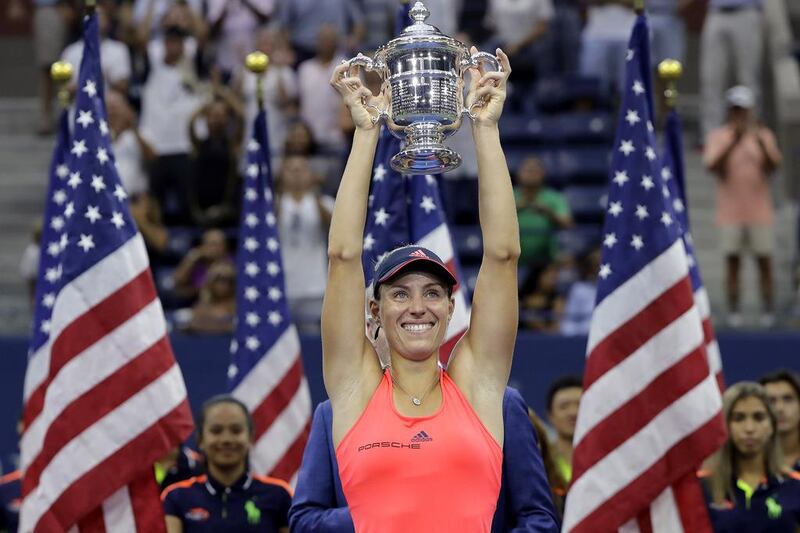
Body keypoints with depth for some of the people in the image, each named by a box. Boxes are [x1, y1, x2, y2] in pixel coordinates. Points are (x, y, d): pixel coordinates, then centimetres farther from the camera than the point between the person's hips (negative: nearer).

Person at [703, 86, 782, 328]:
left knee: (764, 260, 1)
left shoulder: (764, 136, 6)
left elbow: (774, 166, -6)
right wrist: (733, 142, -23)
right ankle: (733, 311, 4)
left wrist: (761, 143, -23)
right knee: (732, 260, 0)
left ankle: (768, 309, 6)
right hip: (731, 211, -1)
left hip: (759, 210, 1)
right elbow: (712, 165, -12)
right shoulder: (718, 137, 3)